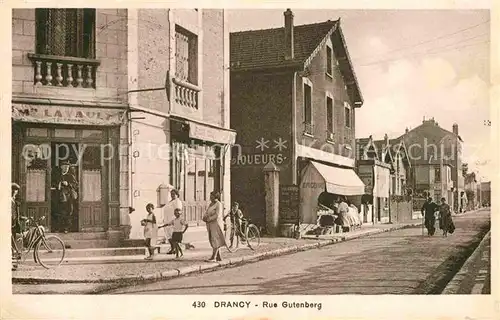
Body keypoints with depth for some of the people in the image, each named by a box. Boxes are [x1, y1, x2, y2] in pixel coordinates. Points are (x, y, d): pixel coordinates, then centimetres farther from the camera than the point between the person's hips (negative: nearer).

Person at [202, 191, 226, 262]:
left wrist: (209, 219, -15)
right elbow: (206, 213, 15)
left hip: (216, 224, -8)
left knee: (215, 240, -9)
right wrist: (205, 217, -6)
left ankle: (213, 257, -12)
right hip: (210, 224, 8)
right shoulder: (211, 204, 16)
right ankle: (219, 257, 14)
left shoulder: (218, 204, -9)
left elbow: (217, 215, -18)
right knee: (213, 240, 8)